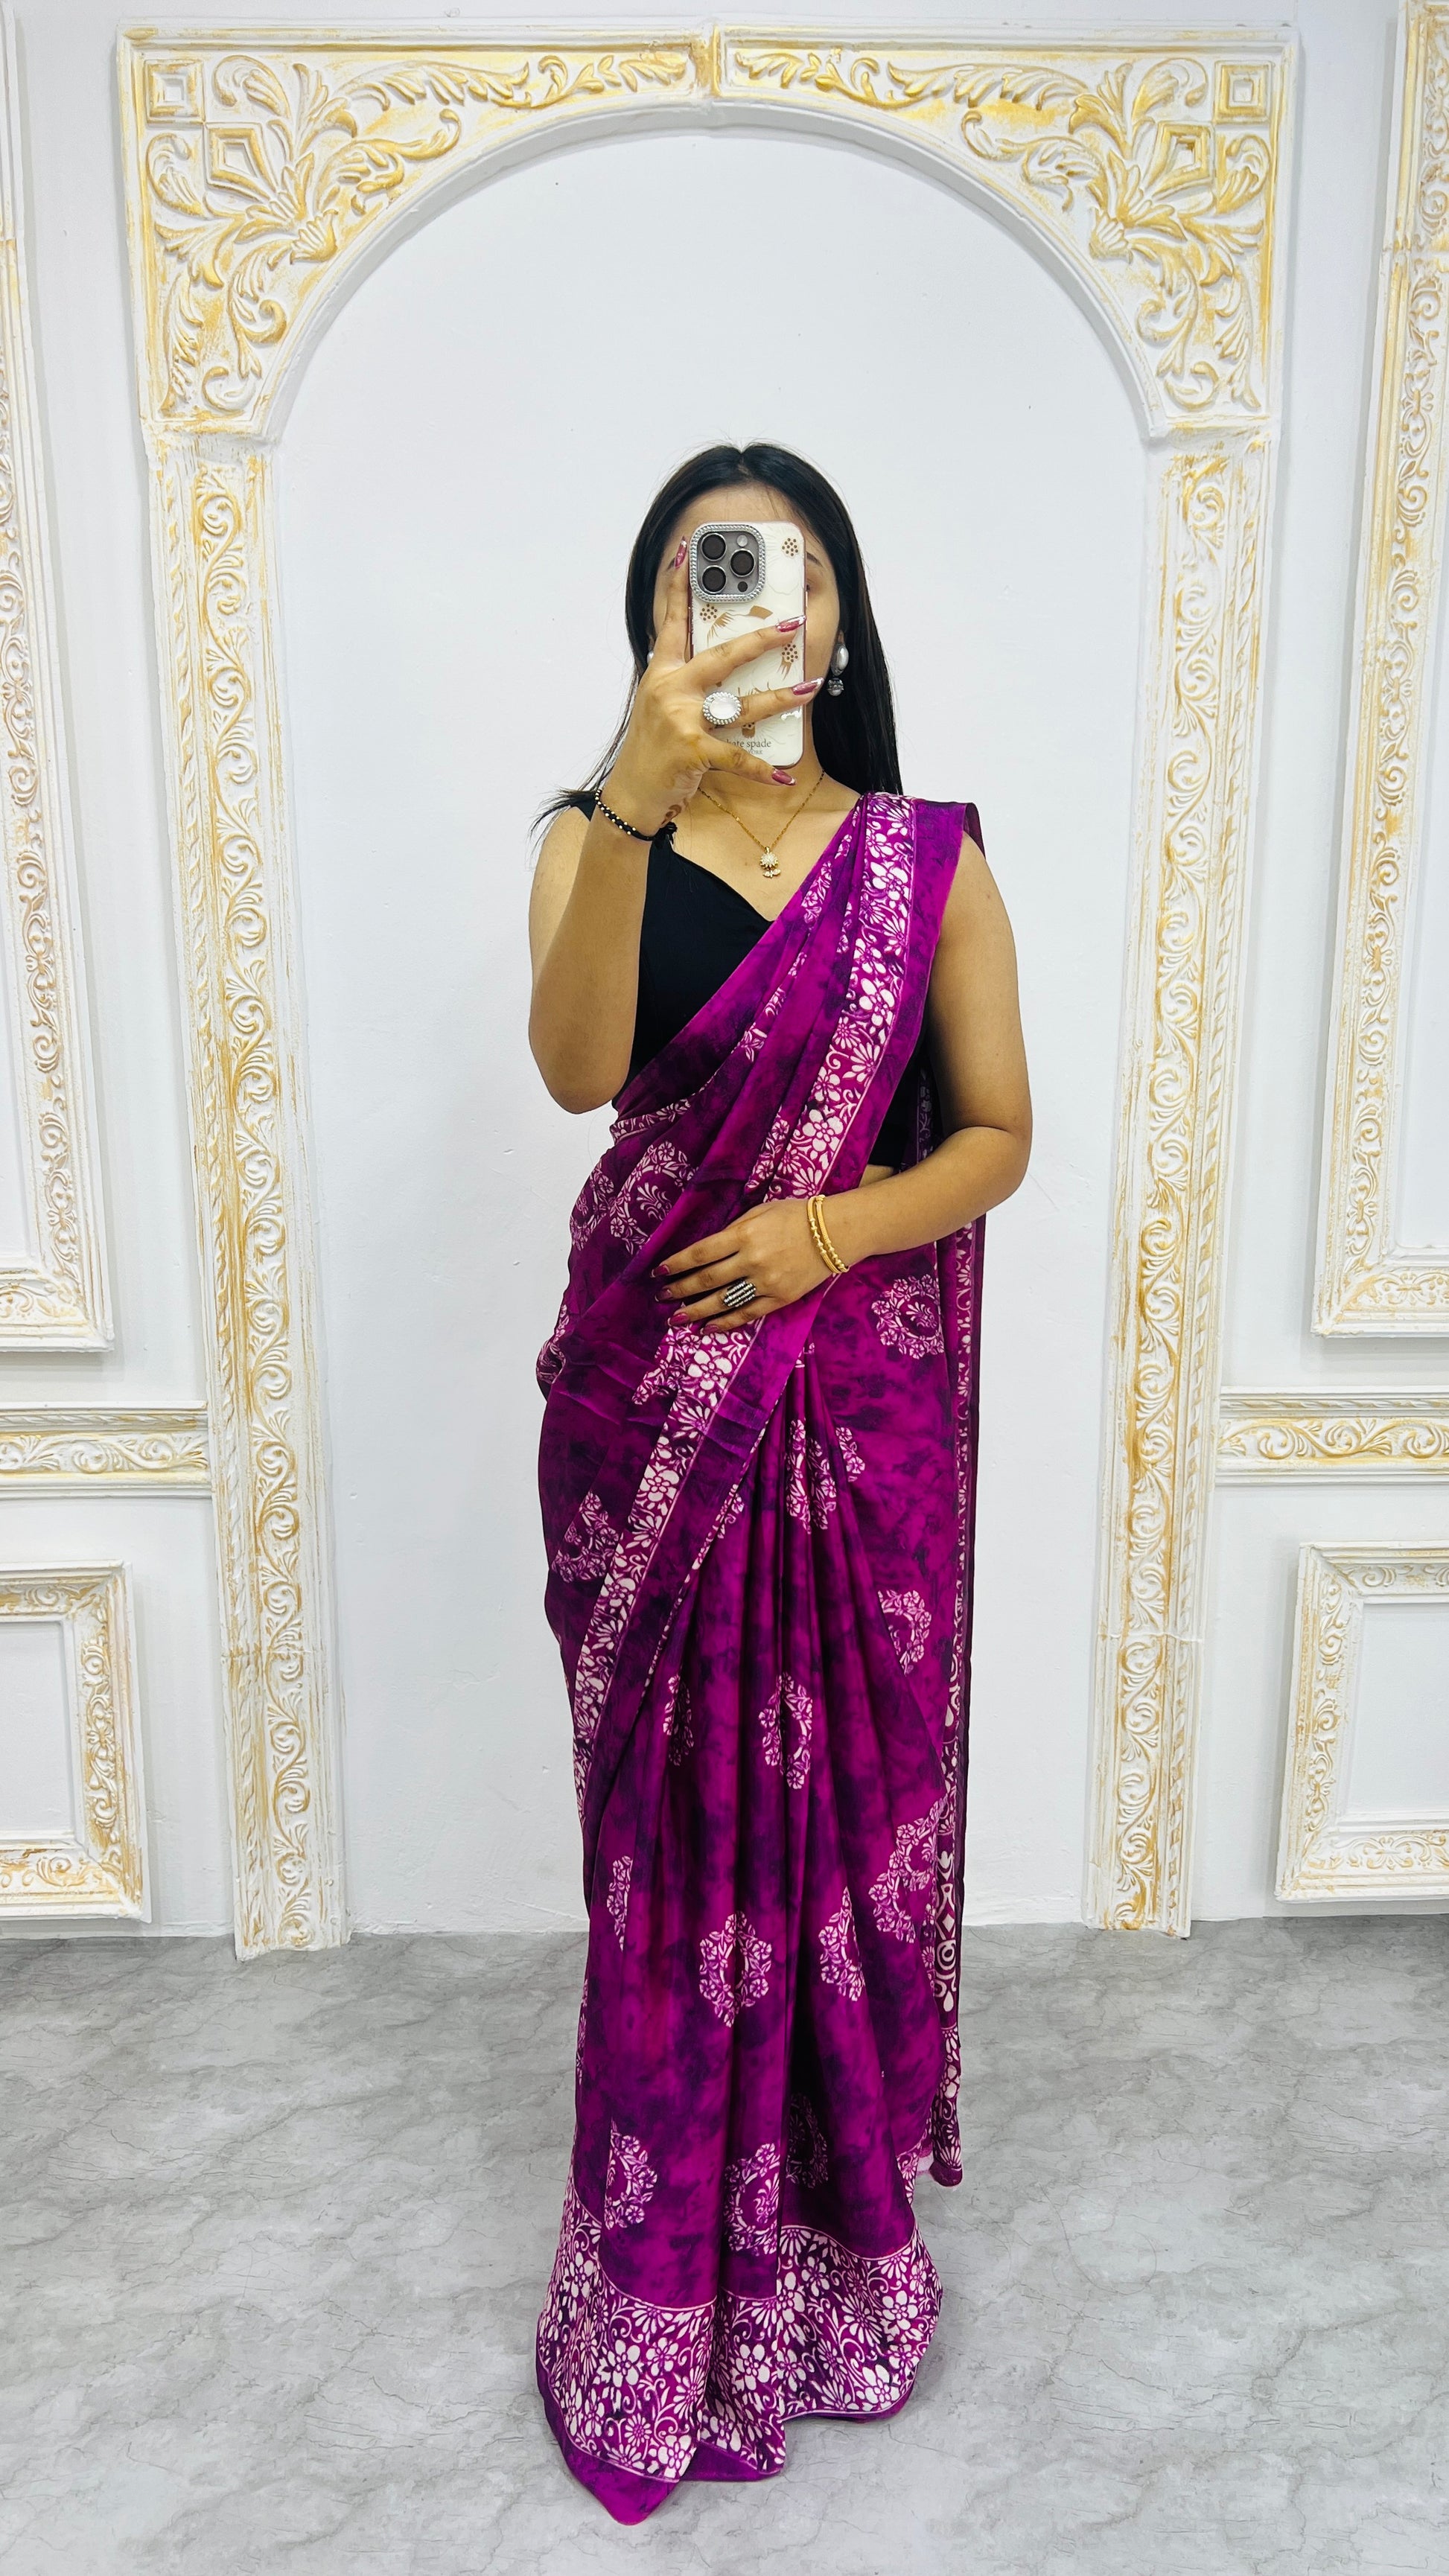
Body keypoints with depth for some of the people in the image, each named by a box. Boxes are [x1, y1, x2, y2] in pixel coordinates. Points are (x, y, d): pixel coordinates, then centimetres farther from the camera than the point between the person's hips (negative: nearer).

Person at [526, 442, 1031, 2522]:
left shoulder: (929, 857, 4)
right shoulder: (598, 839, 2)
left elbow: (999, 1135, 3)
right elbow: (576, 1067, -17)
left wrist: (831, 1225, -14)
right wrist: (638, 792, -28)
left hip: (864, 1397, 1)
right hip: (650, 1393, 0)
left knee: (847, 1796, 9)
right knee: (672, 1817, 8)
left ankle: (830, 2234, 35)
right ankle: (670, 2257, 32)